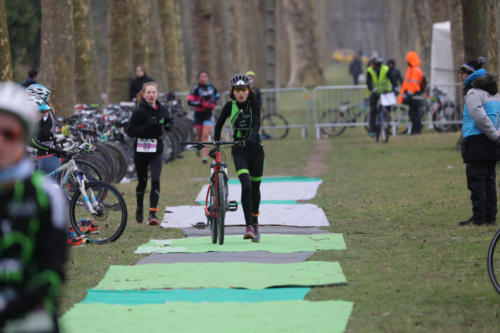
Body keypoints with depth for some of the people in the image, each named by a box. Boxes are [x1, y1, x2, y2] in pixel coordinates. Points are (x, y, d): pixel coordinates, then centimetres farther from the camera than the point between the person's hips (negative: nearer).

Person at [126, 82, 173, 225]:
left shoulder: (162, 110, 3)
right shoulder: (139, 111, -10)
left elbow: (167, 127, 20)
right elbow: (130, 131, -13)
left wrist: (168, 124, -4)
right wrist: (147, 126, -25)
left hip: (156, 151, 2)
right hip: (141, 151, -2)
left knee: (155, 181, -13)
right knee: (142, 181, 11)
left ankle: (153, 214, -14)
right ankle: (140, 208, 35)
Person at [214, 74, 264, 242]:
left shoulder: (254, 105, -7)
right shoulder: (230, 106, -2)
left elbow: (256, 125, -21)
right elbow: (219, 124, 9)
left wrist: (251, 138, -40)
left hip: (255, 148, 0)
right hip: (239, 151, 0)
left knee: (255, 187, 10)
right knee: (246, 185, -19)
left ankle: (255, 221, 34)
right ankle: (249, 226, -20)